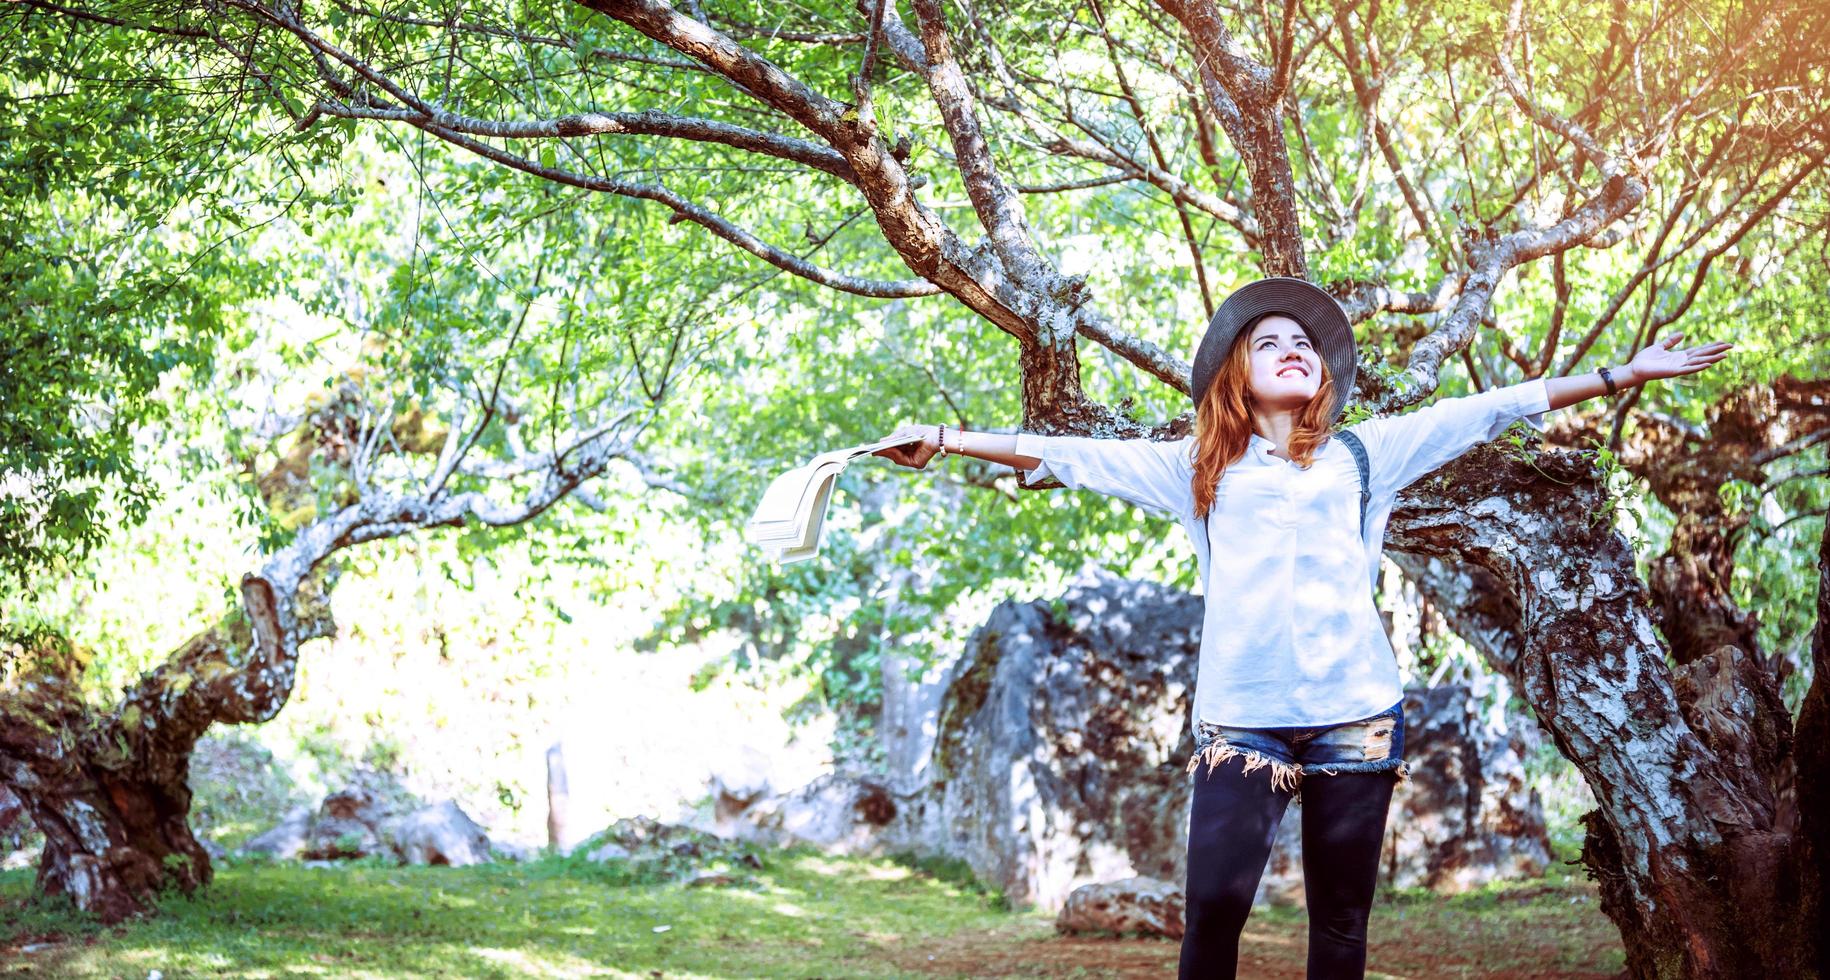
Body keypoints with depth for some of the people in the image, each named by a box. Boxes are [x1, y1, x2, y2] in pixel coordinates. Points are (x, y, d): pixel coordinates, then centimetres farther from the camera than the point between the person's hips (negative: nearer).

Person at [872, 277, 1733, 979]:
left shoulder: (1362, 454, 15)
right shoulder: (1197, 468, 14)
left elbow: (1489, 409, 14)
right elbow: (1072, 456, 12)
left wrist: (1622, 375, 13)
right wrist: (944, 440, 7)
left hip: (1354, 713, 1)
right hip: (1241, 717, -1)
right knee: (1215, 902, -15)